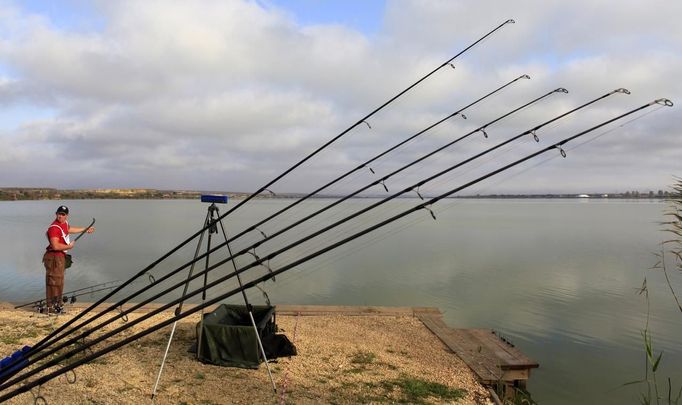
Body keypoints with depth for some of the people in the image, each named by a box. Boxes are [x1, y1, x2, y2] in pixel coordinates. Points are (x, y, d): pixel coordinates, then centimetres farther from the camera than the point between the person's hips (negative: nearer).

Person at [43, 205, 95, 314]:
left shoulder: (64, 223, 9)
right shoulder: (54, 228, -21)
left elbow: (69, 229, 34)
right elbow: (55, 246, -29)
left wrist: (85, 229, 43)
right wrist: (69, 246, -14)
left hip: (61, 257, 10)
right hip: (54, 257, -10)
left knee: (59, 282, 16)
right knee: (54, 282, -6)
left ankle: (57, 304, 26)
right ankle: (50, 306, 0)